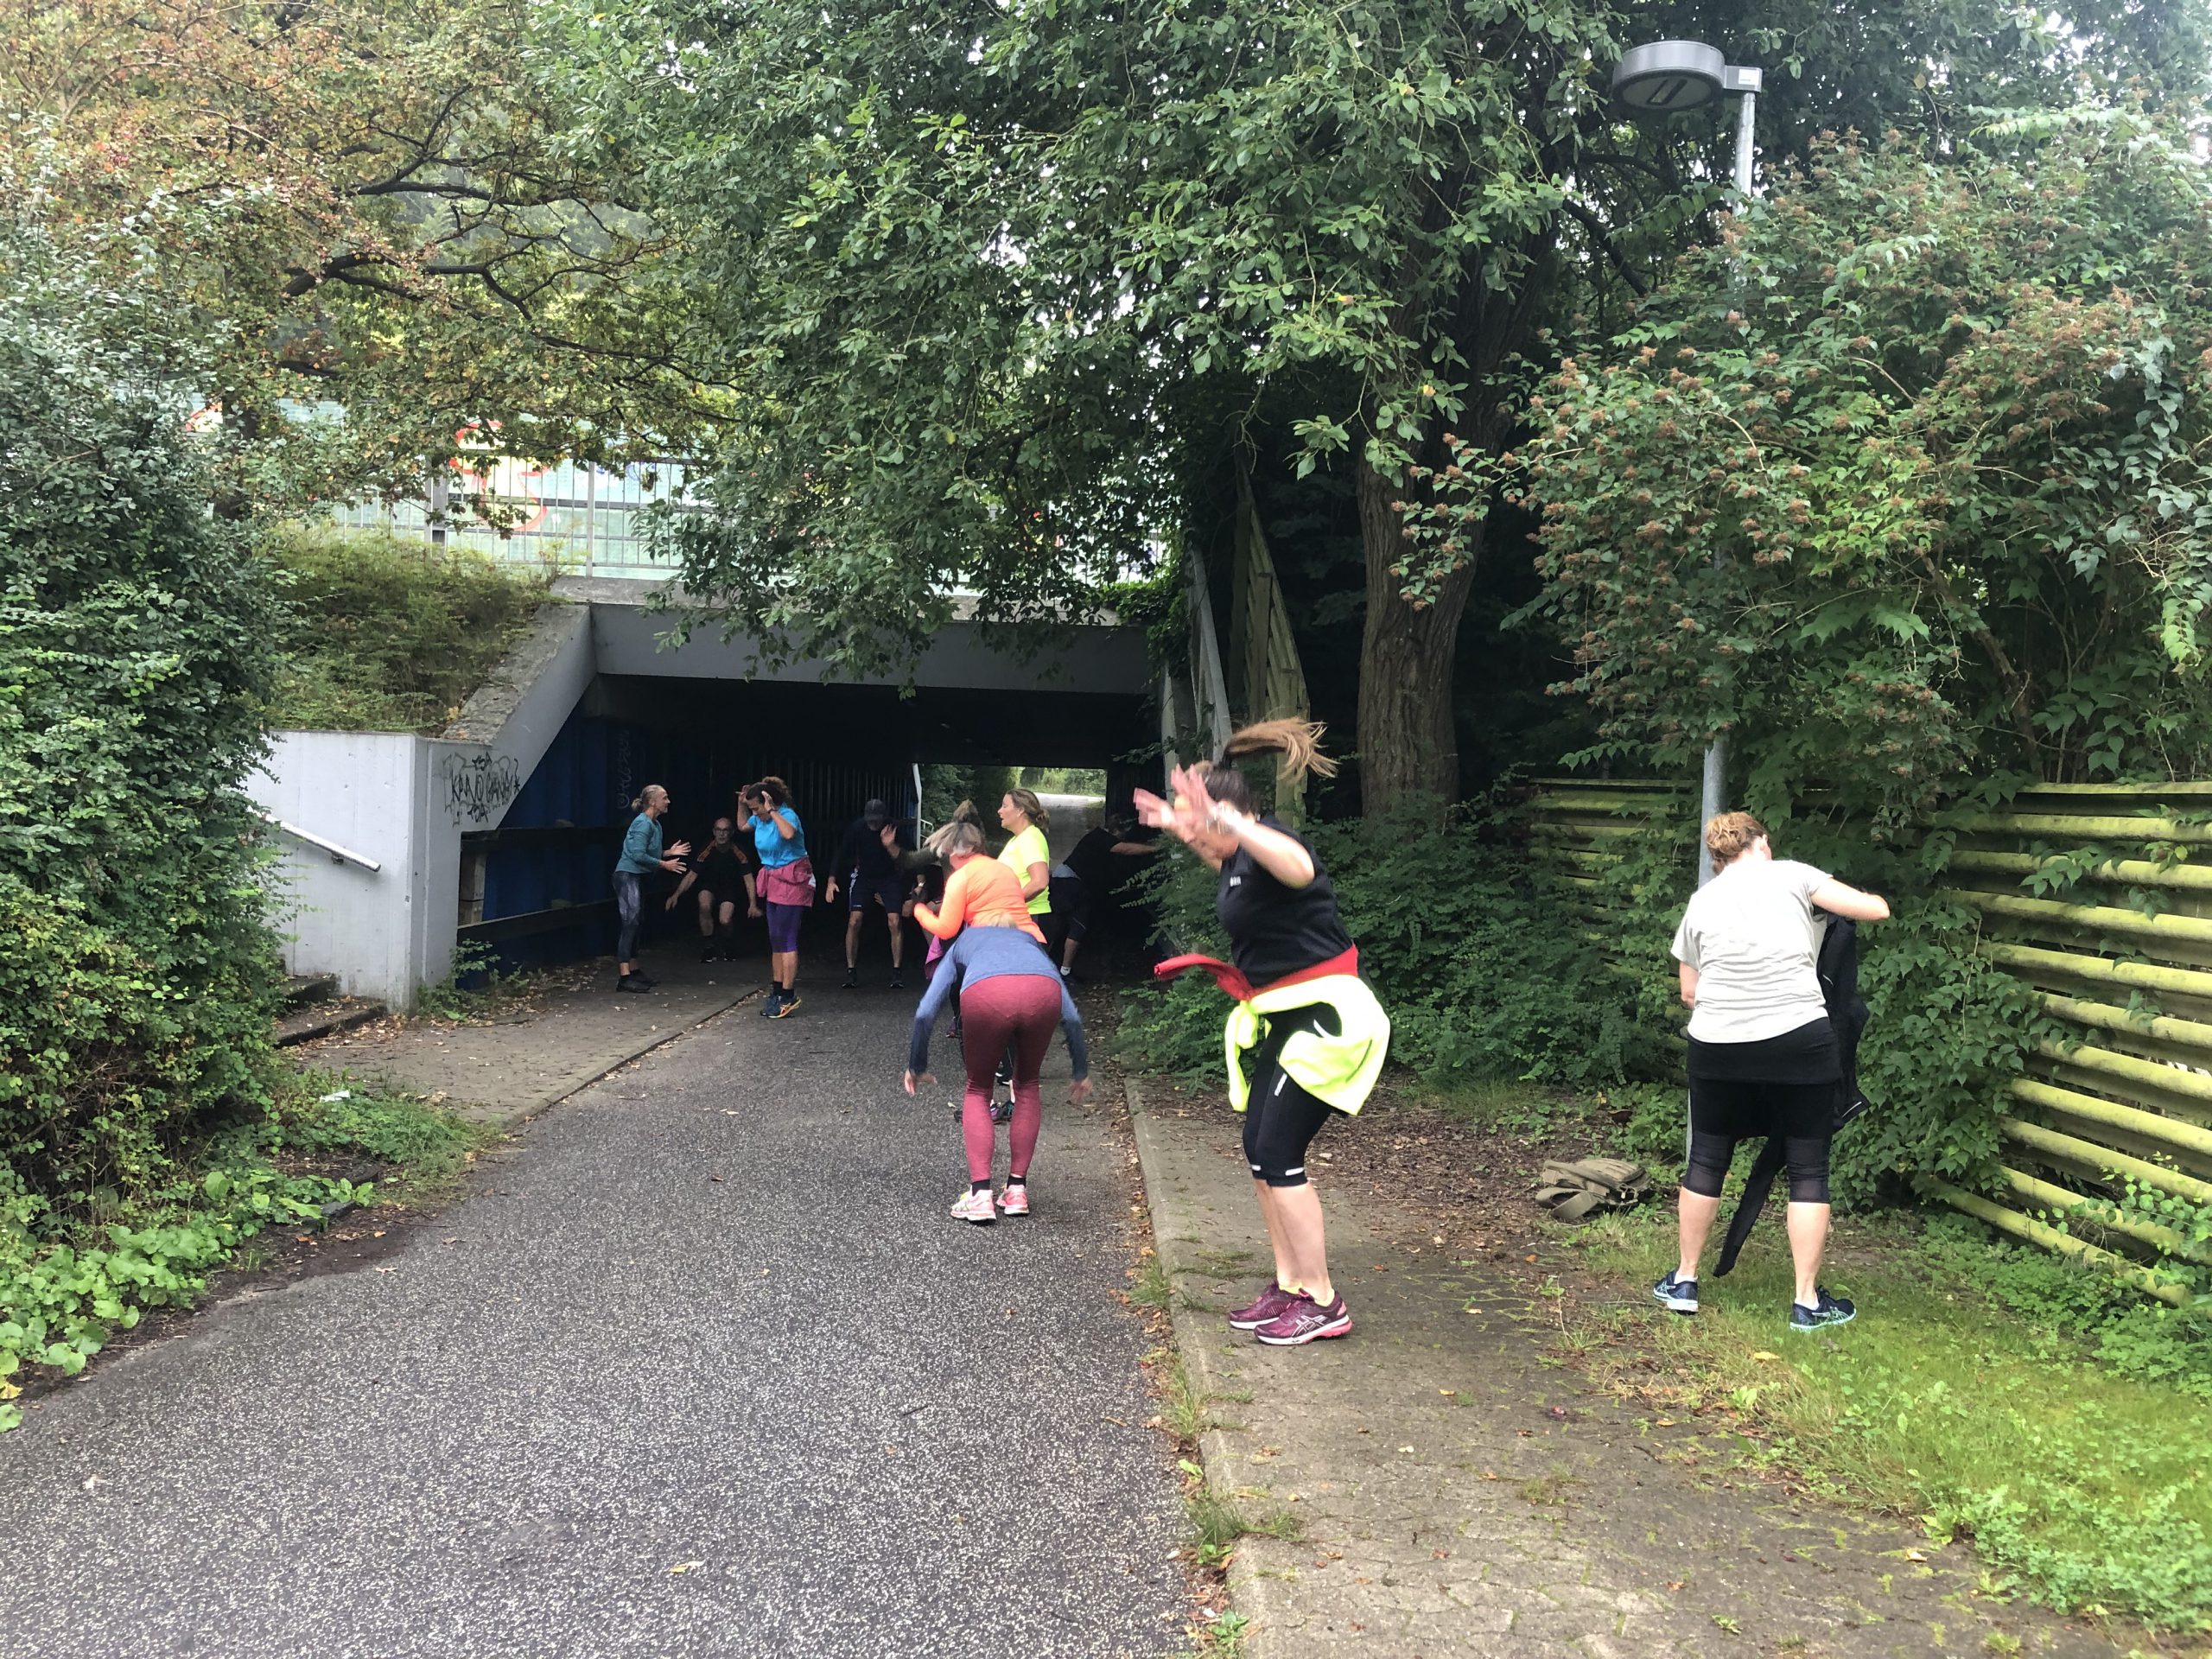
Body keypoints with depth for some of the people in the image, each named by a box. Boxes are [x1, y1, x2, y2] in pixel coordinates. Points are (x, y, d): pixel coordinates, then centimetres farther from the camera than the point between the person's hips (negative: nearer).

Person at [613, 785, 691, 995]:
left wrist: (669, 852, 9)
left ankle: (634, 972, 22)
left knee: (635, 926, 14)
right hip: (628, 876, -10)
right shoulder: (643, 823, -17)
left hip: (639, 877, 10)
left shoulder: (655, 824, 12)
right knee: (630, 924, -13)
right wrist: (664, 864, -16)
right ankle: (625, 978, -15)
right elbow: (638, 855, -23)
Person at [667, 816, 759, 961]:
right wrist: (676, 895, -25)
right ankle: (709, 946, -10)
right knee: (704, 906, -32)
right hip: (709, 886, 1)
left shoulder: (738, 853, -20)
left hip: (729, 889, -1)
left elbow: (748, 879, -16)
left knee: (725, 921, -23)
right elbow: (691, 875, -14)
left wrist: (753, 905, -25)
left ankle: (729, 948, 14)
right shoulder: (708, 851, -19)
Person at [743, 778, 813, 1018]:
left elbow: (789, 834, -42)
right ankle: (777, 992, 19)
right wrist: (742, 804, 12)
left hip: (792, 880, -9)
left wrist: (772, 811, -31)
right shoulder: (760, 819, 6)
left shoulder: (787, 815, -18)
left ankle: (788, 996, -7)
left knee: (785, 938, -10)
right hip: (774, 880, 9)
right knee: (775, 940, 12)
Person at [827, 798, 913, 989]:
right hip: (863, 877, 1)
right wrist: (832, 880, -20)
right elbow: (842, 854, -10)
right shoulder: (857, 829, -15)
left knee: (895, 922, -13)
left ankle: (897, 972, -1)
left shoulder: (894, 829, -18)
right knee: (854, 921, -13)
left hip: (889, 878, -1)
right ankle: (851, 971, -3)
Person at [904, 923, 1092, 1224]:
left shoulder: (961, 944, 40)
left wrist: (916, 1067, 44)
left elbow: (925, 1013, 31)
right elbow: (1071, 1017, 36)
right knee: (1027, 1085, 26)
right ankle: (1017, 1190, 24)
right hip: (1042, 992, 1)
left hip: (985, 995, -1)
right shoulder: (1031, 941, 42)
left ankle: (980, 1196, 10)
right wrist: (1082, 1072, 47)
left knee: (978, 1090, 21)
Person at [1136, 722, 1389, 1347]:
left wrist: (1226, 821, -58)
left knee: (1278, 1155, -8)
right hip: (1278, 1018, 10)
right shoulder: (1239, 856, 7)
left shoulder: (1268, 837, -20)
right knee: (1260, 1151, 10)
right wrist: (1178, 826, 30)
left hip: (1324, 1016, -10)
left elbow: (1299, 868, -48)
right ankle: (1289, 1286, 21)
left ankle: (1322, 1304, 1)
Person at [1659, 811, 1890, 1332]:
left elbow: (1689, 992, 11)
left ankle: (1684, 1280, 26)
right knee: (1808, 1169, 8)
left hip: (1718, 1048, 3)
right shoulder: (1790, 875, 0)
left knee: (1707, 1161, 17)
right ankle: (1808, 1302, 12)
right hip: (1798, 1042, -3)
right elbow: (1877, 910, 1)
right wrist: (1867, 898, 23)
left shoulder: (1700, 904, 9)